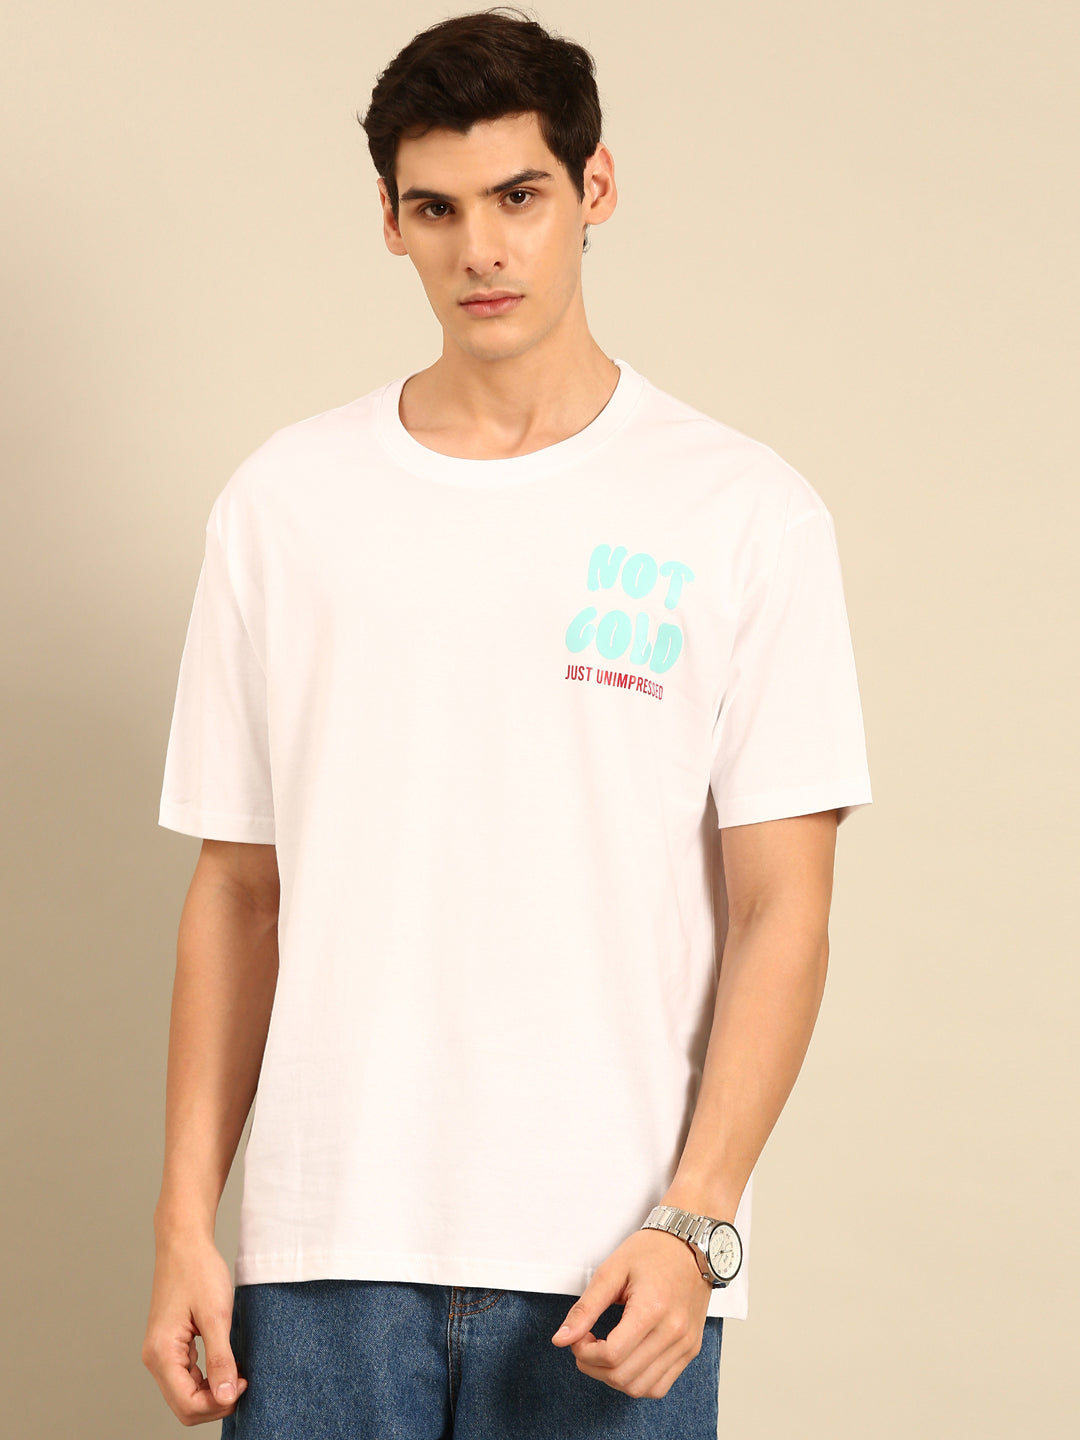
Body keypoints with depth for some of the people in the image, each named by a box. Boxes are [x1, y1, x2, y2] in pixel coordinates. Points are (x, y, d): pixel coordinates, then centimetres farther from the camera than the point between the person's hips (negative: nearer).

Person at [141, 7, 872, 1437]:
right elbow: (238, 893, 9)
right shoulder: (285, 503, 8)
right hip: (326, 1247, 2)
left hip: (608, 1269, -1)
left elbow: (782, 913, -2)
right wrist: (186, 1223, 3)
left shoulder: (745, 513, 1)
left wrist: (695, 1224, -11)